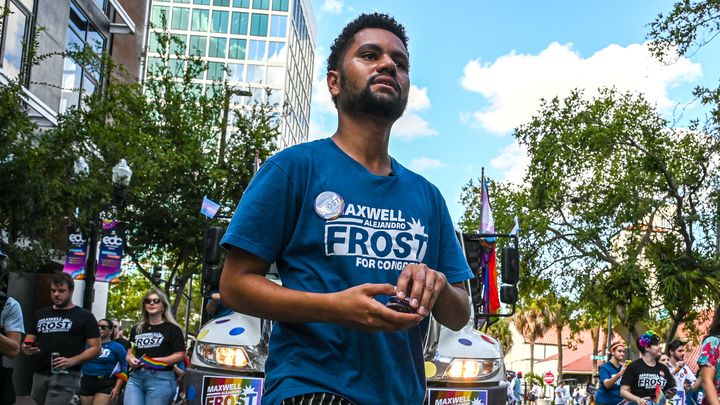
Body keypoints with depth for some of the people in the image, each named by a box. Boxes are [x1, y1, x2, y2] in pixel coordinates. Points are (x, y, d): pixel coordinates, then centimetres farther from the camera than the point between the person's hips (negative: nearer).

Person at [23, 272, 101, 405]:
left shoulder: (85, 316, 3)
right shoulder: (40, 314, 17)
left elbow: (95, 348, -3)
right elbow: (27, 343, 18)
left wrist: (72, 361, -19)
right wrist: (27, 349, -7)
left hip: (66, 376, -6)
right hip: (39, 375, 6)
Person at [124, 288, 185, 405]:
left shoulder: (172, 329, 2)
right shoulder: (136, 329, 19)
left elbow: (180, 355, -5)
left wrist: (157, 361, -17)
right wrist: (131, 360, -1)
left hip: (161, 379, -4)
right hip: (135, 378, 4)